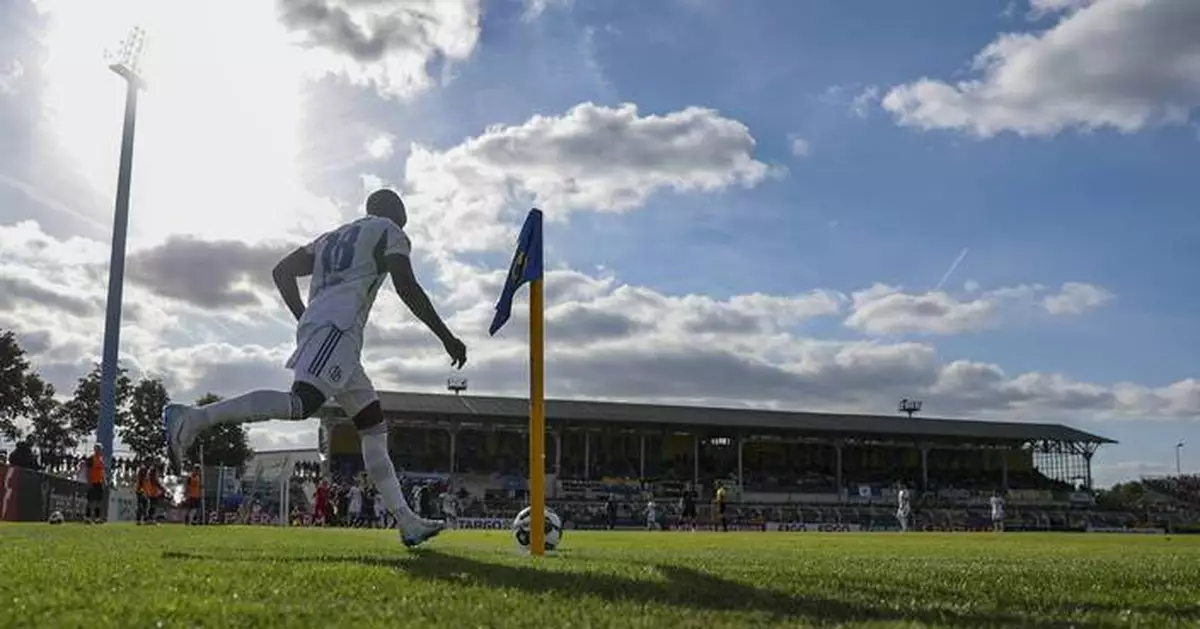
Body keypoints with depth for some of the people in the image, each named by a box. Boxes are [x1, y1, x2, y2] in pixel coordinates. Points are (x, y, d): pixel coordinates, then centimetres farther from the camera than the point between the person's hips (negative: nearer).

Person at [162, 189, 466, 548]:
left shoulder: (333, 237, 31)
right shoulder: (390, 233, 10)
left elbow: (282, 272, 25)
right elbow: (408, 289, -3)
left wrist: (305, 320, 27)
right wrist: (447, 338, 0)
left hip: (314, 326, 9)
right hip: (336, 328, -9)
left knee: (373, 426, 8)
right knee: (300, 404, -26)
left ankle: (407, 521, 6)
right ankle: (192, 418, -33)